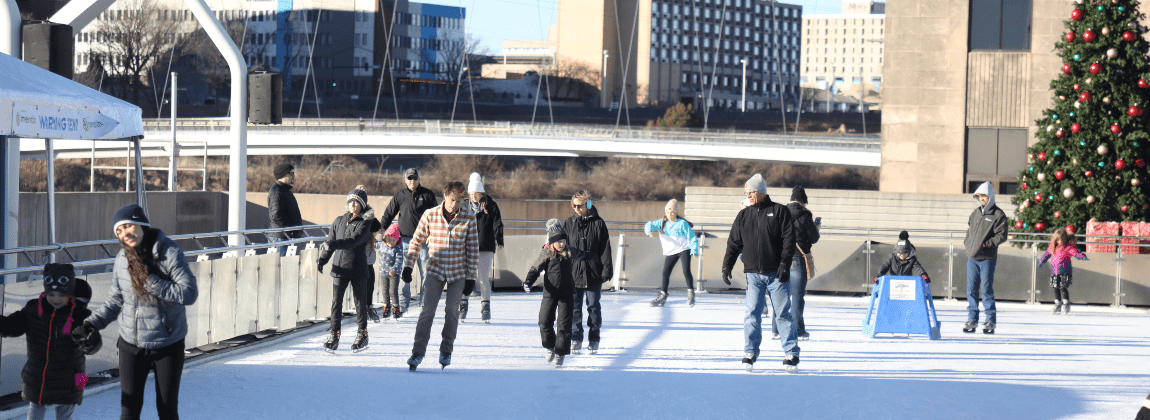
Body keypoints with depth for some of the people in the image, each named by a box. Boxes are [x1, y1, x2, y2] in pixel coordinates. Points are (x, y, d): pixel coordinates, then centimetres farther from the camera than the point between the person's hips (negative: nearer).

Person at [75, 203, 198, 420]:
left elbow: (189, 294, -21)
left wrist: (151, 282, -25)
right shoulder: (122, 259, -3)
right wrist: (93, 323, -5)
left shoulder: (170, 253, -16)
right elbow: (116, 300, 9)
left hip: (168, 344, -3)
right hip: (131, 345, 3)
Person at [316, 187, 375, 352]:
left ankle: (362, 335, 20)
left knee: (360, 302, 7)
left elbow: (354, 241, -21)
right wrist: (322, 259, -2)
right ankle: (334, 336, -1)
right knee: (336, 301, -4)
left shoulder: (364, 224, -5)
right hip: (340, 268, 3)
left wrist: (335, 244, -33)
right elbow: (330, 242, 12)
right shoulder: (339, 221, 8)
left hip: (358, 269, -3)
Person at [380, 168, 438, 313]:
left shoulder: (427, 195, 6)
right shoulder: (400, 195, 9)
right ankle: (403, 302, 4)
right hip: (405, 239, 1)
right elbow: (388, 214, 11)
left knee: (425, 272, 1)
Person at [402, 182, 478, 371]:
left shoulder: (469, 218, -8)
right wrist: (408, 266, -1)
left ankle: (446, 350, 14)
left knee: (451, 310, -4)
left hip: (458, 272, 0)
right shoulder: (430, 215, -9)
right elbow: (417, 241, 3)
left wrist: (471, 277, -3)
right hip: (435, 270, 0)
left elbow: (473, 249, -2)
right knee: (428, 310, -8)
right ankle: (418, 351, -2)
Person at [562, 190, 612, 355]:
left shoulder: (598, 223, 0)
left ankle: (594, 341, 11)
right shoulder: (568, 224, 7)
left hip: (594, 274, -2)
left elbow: (605, 248, 0)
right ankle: (576, 340, 11)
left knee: (594, 307, 4)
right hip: (574, 273, 2)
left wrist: (606, 270, -6)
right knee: (575, 307, 3)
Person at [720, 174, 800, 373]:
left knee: (783, 313, -2)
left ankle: (791, 354, 4)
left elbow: (789, 239, -4)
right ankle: (750, 353, 6)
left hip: (776, 274, -3)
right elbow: (734, 243, 13)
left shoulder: (779, 211, 2)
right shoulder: (744, 215, 12)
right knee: (752, 314, -2)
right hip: (753, 274, 3)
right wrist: (727, 266, 4)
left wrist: (785, 264, -13)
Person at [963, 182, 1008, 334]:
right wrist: (967, 242, 10)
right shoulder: (976, 213, 16)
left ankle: (990, 321, 3)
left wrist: (986, 244, -16)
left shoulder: (998, 214, -3)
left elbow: (1002, 236, -9)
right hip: (972, 258, 6)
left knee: (986, 290, -4)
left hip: (987, 258, -6)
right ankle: (972, 319, 11)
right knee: (971, 289, 5)